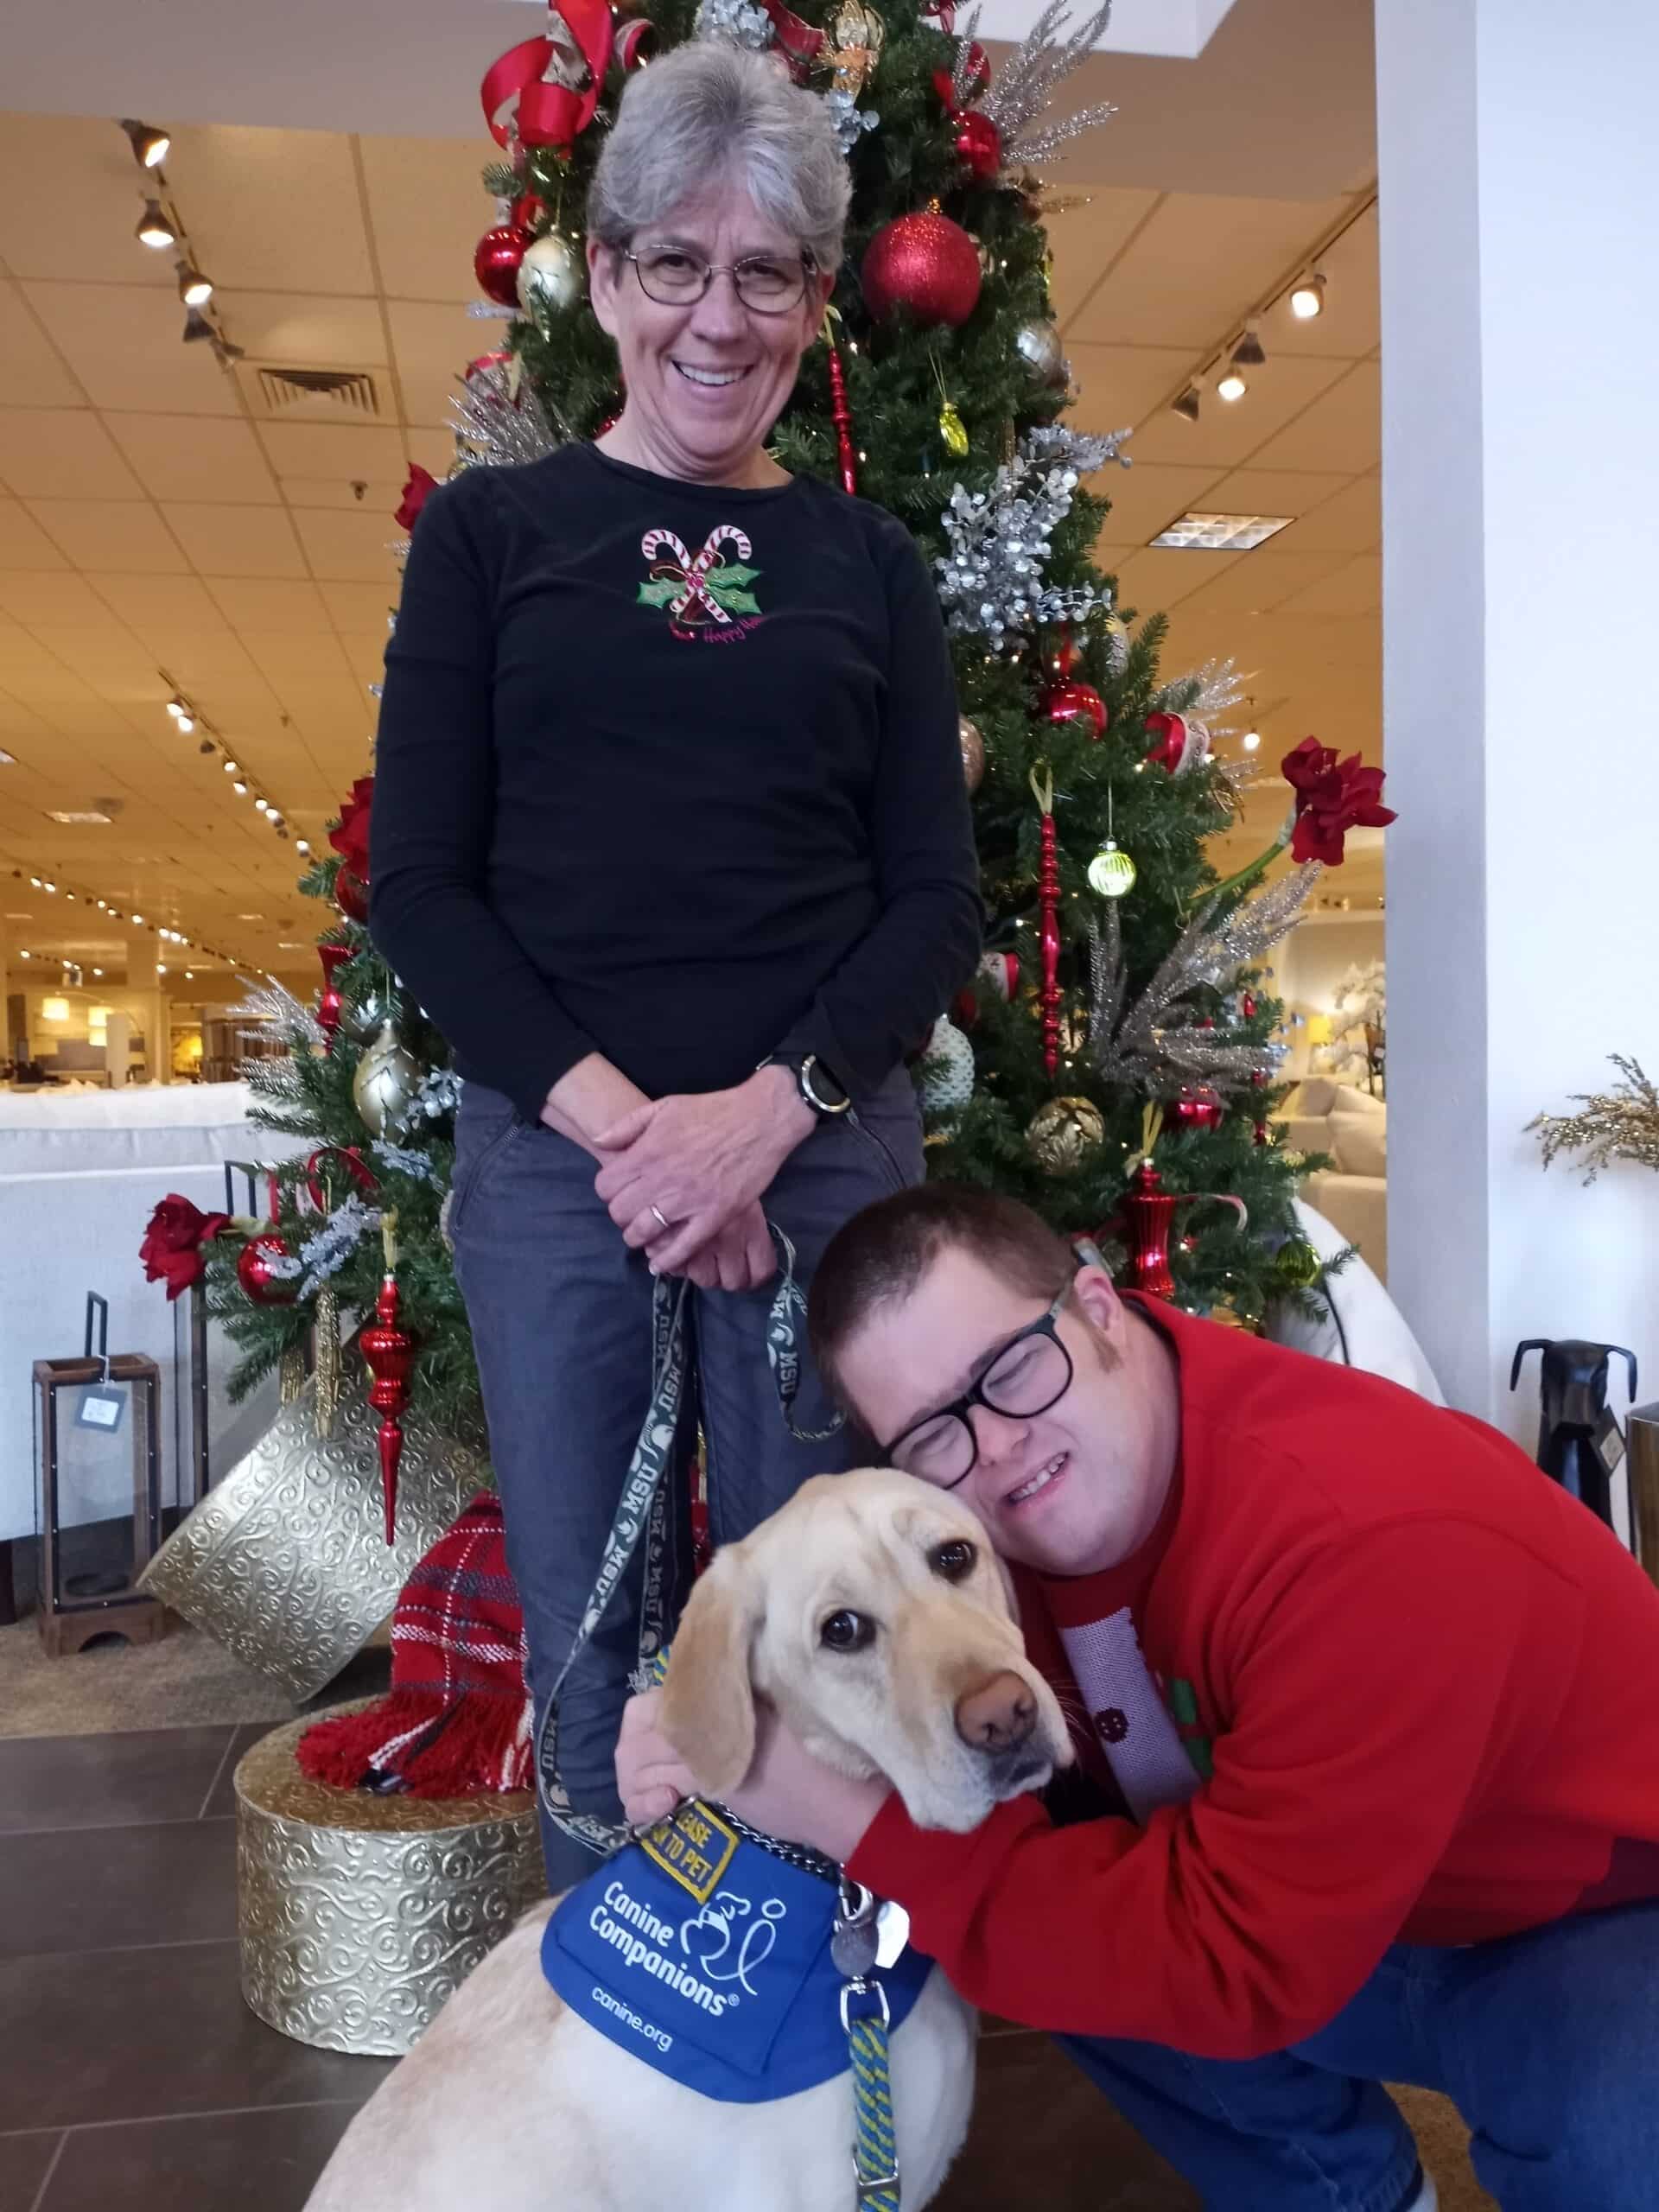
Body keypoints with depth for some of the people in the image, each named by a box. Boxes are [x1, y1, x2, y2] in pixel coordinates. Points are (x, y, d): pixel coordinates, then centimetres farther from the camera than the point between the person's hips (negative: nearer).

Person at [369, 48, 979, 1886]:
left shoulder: (867, 564, 11)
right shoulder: (490, 532, 8)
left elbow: (935, 894, 6)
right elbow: (418, 879, 1)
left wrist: (767, 1108, -11)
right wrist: (613, 1117, -12)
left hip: (826, 1147, 1)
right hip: (549, 1147, 0)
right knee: (585, 1634, 7)